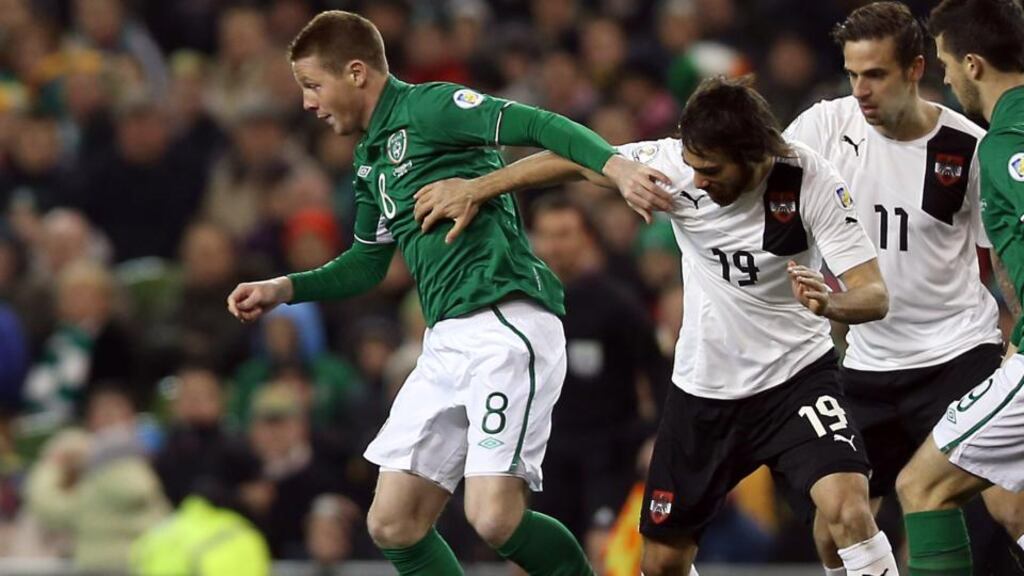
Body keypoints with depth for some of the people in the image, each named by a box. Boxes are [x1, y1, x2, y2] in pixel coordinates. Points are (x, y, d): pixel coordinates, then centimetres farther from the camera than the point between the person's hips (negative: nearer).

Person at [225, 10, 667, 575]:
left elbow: (538, 126, -18)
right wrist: (283, 289, 24)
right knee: (392, 525, 3)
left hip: (507, 321, -9)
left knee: (495, 517, -21)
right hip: (448, 339, 9)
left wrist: (615, 165, -34)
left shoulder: (428, 107, -5)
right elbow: (367, 264, 35)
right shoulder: (369, 159, 22)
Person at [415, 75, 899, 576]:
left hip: (796, 372, -3)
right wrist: (474, 189, 1)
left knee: (848, 510, -28)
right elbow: (576, 160, -1)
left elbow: (874, 295, -22)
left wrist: (830, 303, -44)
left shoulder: (810, 181, -20)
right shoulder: (675, 162, -15)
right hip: (703, 385, 3)